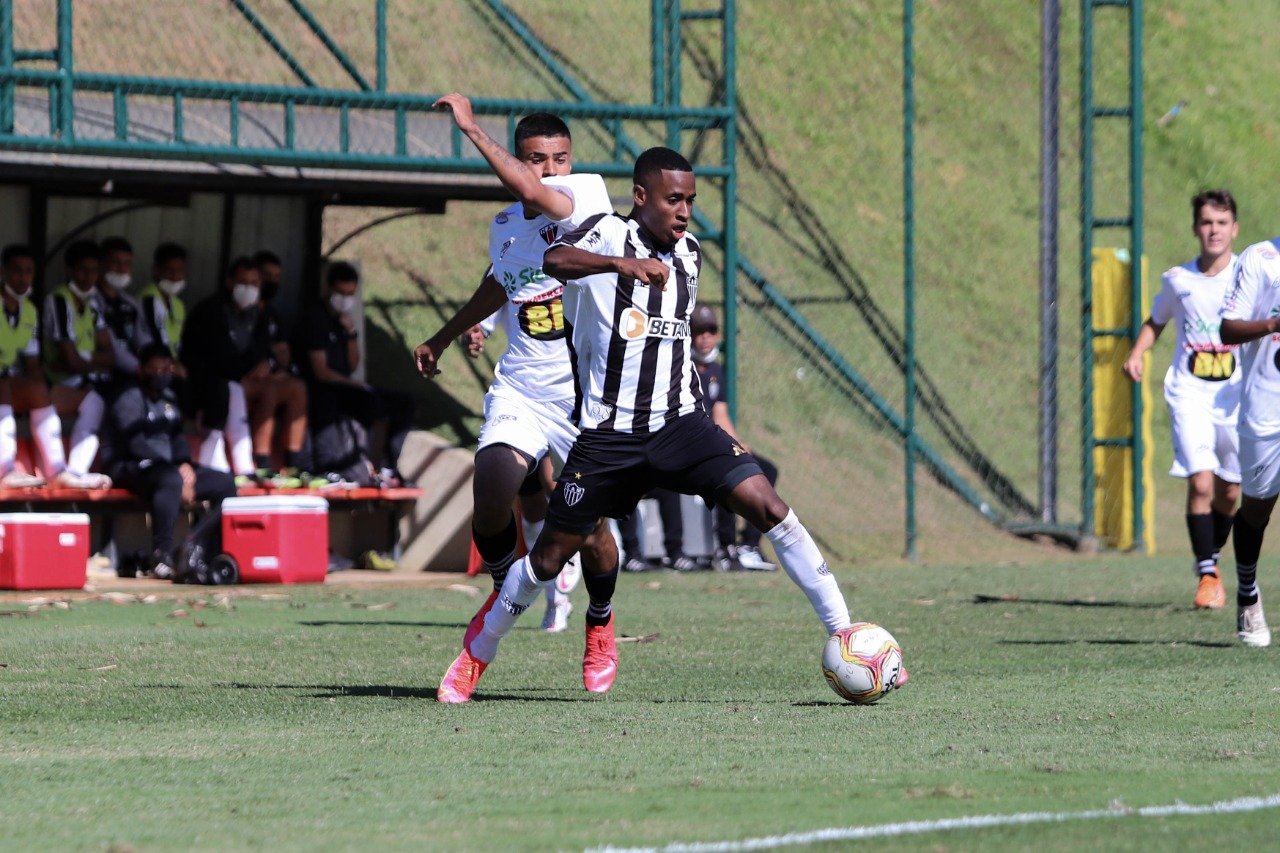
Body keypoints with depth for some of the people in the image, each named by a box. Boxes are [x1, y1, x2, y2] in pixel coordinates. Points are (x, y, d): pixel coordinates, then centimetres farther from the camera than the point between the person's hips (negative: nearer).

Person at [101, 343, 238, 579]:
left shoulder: (168, 399, 19)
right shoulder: (130, 400, -8)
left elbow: (178, 436, 18)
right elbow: (136, 445, -18)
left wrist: (185, 464, -5)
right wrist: (177, 471, -22)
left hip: (167, 466, 9)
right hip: (131, 468, -9)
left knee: (225, 483, -1)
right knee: (171, 481, -41)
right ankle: (161, 557, -43)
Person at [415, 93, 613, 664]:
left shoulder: (587, 194, -9)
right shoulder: (505, 224, 10)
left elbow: (532, 192, -31)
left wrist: (469, 126, -26)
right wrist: (442, 338, 44)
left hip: (588, 396, -4)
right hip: (520, 391, 4)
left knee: (590, 526, -1)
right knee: (491, 498, -19)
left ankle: (600, 623, 28)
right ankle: (504, 586, 11)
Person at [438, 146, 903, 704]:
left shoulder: (689, 253, 11)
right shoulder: (609, 233, -7)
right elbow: (553, 260, -29)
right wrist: (620, 263, -44)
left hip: (679, 423, 4)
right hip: (608, 433, -3)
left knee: (767, 507, -16)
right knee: (550, 556, 3)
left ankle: (845, 635, -13)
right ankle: (477, 655, 27)